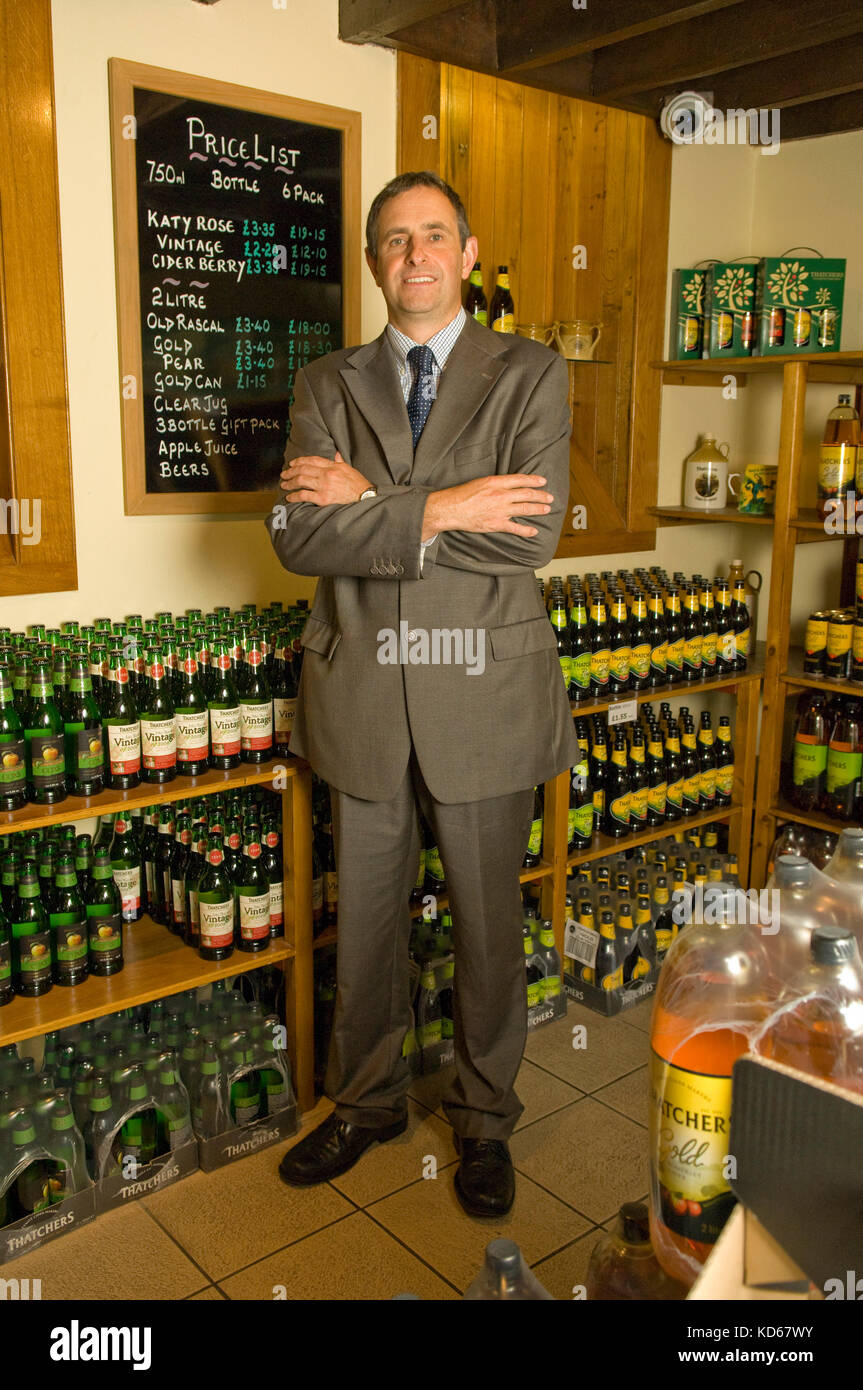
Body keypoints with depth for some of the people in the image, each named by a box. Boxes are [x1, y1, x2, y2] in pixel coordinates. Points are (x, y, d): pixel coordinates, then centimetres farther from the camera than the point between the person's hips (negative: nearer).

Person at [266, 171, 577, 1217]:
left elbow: (530, 535, -15)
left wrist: (370, 500, -14)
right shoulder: (327, 385, 7)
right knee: (366, 917, 16)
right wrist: (439, 509, -17)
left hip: (484, 694, -2)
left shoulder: (531, 376, 1)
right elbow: (298, 537, -8)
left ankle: (484, 1118, 35)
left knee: (487, 923, 12)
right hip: (361, 693, 2)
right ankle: (368, 1102, 39)